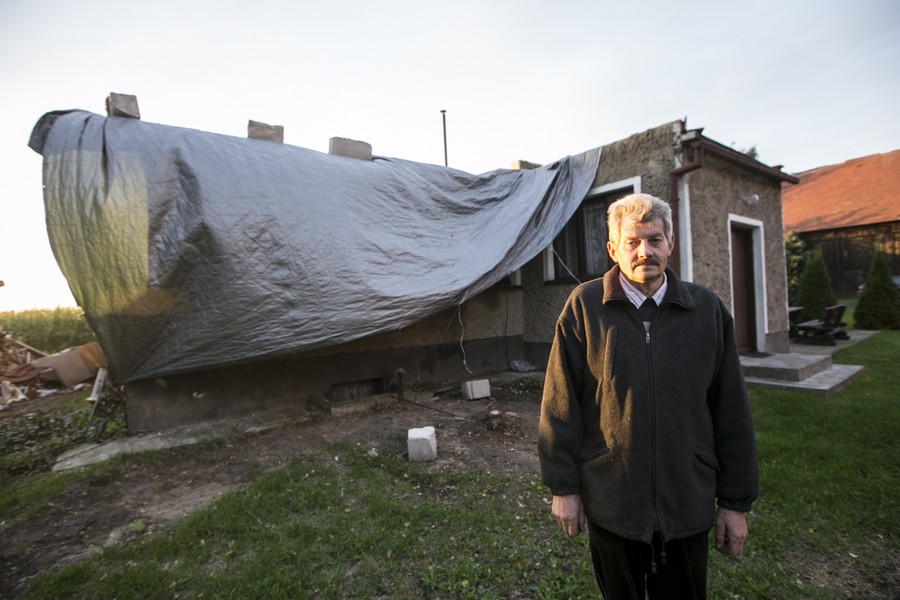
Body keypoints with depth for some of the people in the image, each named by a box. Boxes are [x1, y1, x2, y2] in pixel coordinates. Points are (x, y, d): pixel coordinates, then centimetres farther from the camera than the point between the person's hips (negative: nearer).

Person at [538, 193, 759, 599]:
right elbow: (560, 405, -8)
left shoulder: (708, 310, -2)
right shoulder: (584, 307, -10)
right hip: (610, 503, -1)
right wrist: (563, 487, -6)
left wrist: (736, 501, 3)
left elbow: (732, 413, 2)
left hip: (688, 504, 2)